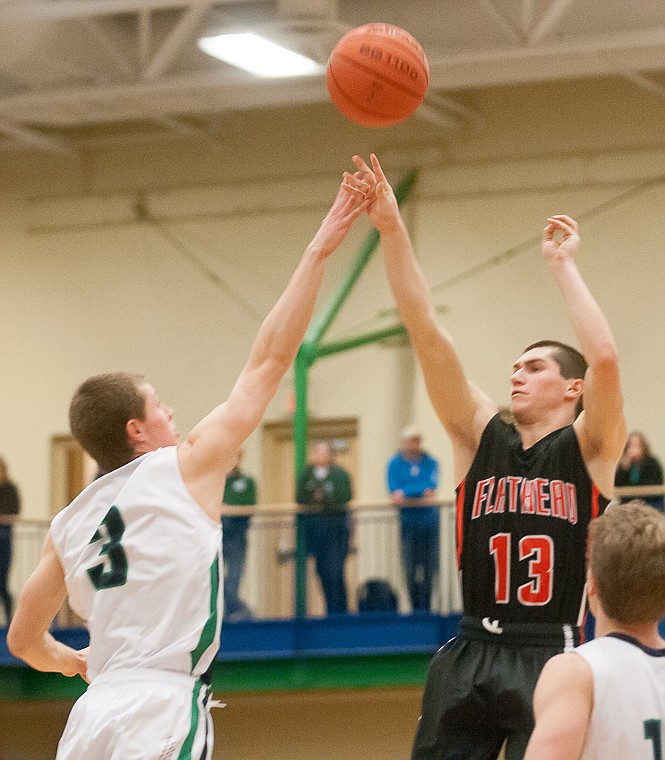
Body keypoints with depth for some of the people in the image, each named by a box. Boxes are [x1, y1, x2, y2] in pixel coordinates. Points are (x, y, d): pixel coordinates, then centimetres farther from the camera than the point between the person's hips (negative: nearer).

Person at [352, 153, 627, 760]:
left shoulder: (589, 448, 1)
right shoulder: (481, 436, 10)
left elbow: (605, 359, -19)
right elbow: (427, 334, 2)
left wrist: (562, 265, -10)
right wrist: (391, 231, -5)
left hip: (551, 658, -4)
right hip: (471, 657, 4)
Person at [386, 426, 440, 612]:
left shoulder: (430, 462, 8)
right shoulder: (395, 464, 5)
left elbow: (431, 484, -8)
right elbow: (394, 490, -6)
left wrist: (404, 493, -14)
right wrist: (421, 492, -14)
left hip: (429, 518, 1)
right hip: (408, 519, -1)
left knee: (430, 566, 0)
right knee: (411, 567, -3)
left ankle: (426, 607, 5)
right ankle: (416, 608, 1)